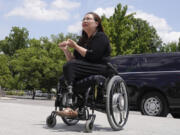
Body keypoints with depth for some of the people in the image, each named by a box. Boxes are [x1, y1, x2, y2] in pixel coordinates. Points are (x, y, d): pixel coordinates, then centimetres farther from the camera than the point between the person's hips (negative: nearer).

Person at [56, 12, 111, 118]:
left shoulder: (101, 37, 1)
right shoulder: (83, 40, 24)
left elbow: (93, 56, -15)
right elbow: (72, 59, 19)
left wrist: (75, 46, -8)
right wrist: (66, 50, 2)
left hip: (101, 70, -8)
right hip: (85, 72, 8)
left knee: (69, 66, -28)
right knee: (63, 79, -15)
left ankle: (71, 108, -38)